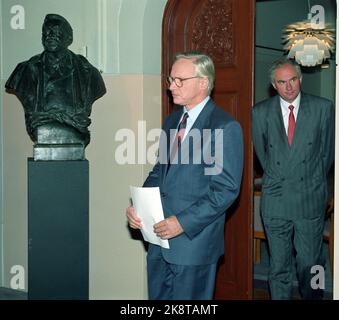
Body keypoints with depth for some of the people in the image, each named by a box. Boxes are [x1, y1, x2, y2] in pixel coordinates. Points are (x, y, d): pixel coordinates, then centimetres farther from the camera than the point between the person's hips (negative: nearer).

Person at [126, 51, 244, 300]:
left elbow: (226, 189, -17)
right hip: (160, 237, 7)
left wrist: (183, 222, -21)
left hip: (194, 240, -7)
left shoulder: (225, 127, -13)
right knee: (158, 296, 16)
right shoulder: (172, 121, 12)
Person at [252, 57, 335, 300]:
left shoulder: (323, 108, -1)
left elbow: (328, 151, 8)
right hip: (275, 200, 1)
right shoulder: (261, 112, 2)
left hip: (311, 199, -1)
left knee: (310, 263, 6)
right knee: (279, 266, 9)